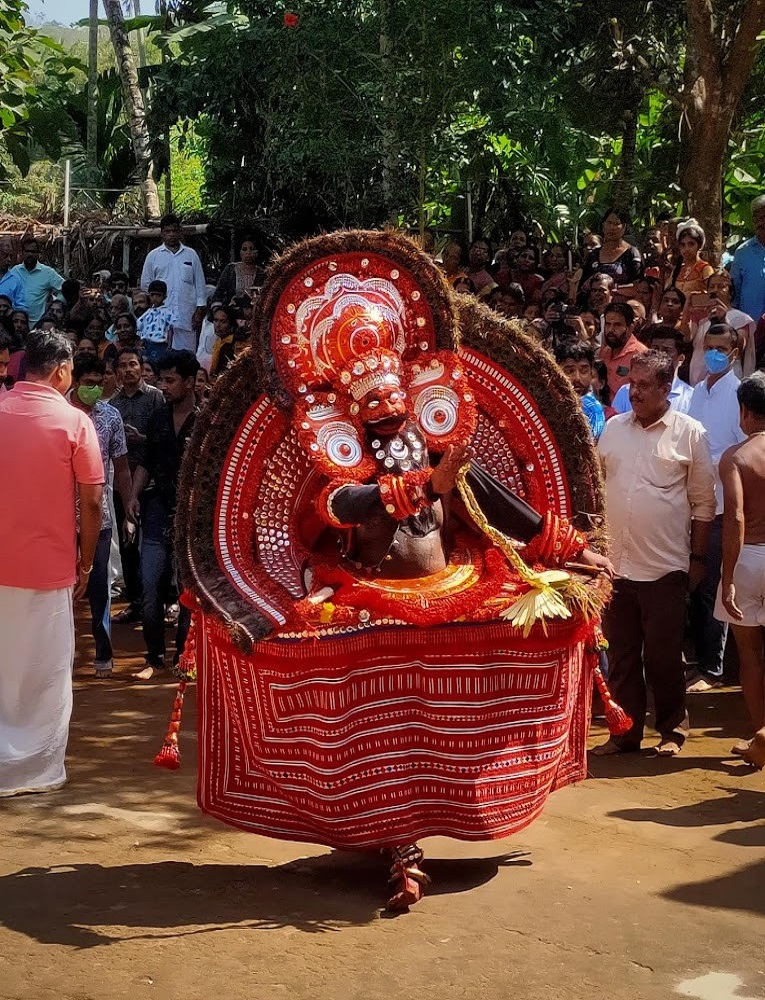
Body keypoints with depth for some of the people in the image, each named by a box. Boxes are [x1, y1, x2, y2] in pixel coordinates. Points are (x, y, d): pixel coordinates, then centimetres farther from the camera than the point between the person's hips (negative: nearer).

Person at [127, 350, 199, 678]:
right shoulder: (157, 419, 11)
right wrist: (135, 496, 4)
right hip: (158, 510, 4)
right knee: (150, 588, -1)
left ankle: (184, 655, 18)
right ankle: (154, 657, 9)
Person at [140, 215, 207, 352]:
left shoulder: (191, 255, 12)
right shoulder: (153, 256, 10)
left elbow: (200, 285, 10)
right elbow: (145, 285, 12)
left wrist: (199, 311, 3)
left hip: (186, 316, 1)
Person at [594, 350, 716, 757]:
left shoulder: (689, 433, -3)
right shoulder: (613, 428, 8)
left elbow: (703, 503, 0)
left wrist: (698, 558, -1)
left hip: (665, 568, -4)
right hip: (616, 565, 4)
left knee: (663, 657, 5)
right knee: (621, 656, 10)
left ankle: (672, 730, 20)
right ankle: (626, 731, 20)